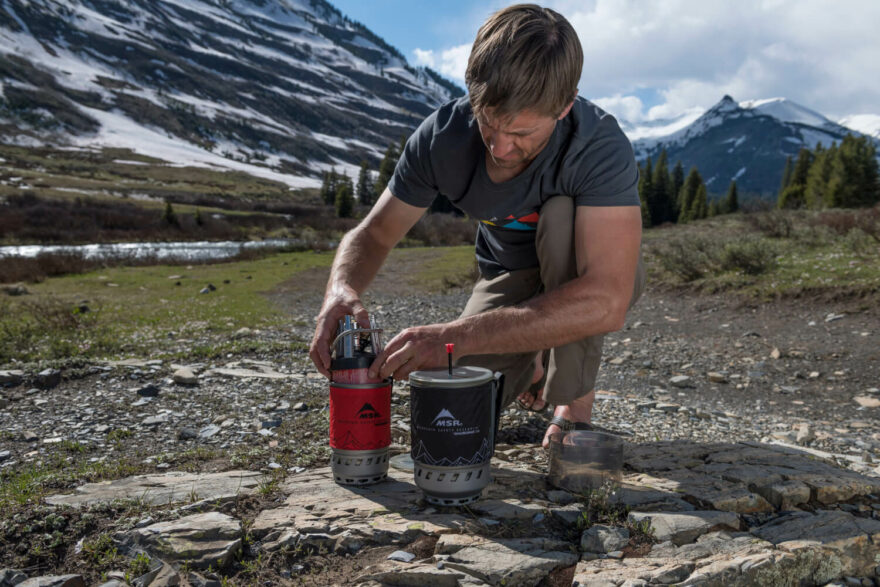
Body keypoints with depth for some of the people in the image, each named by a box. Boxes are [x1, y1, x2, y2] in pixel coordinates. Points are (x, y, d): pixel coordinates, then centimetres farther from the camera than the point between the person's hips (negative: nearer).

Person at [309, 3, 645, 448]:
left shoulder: (600, 147, -36)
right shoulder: (443, 135, -23)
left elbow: (606, 302, -47)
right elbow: (373, 234, -13)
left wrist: (457, 336, -52)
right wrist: (342, 287, -38)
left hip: (591, 274, -2)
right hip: (512, 277, 3)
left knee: (561, 215, -36)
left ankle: (575, 400, -16)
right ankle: (534, 364, 21)